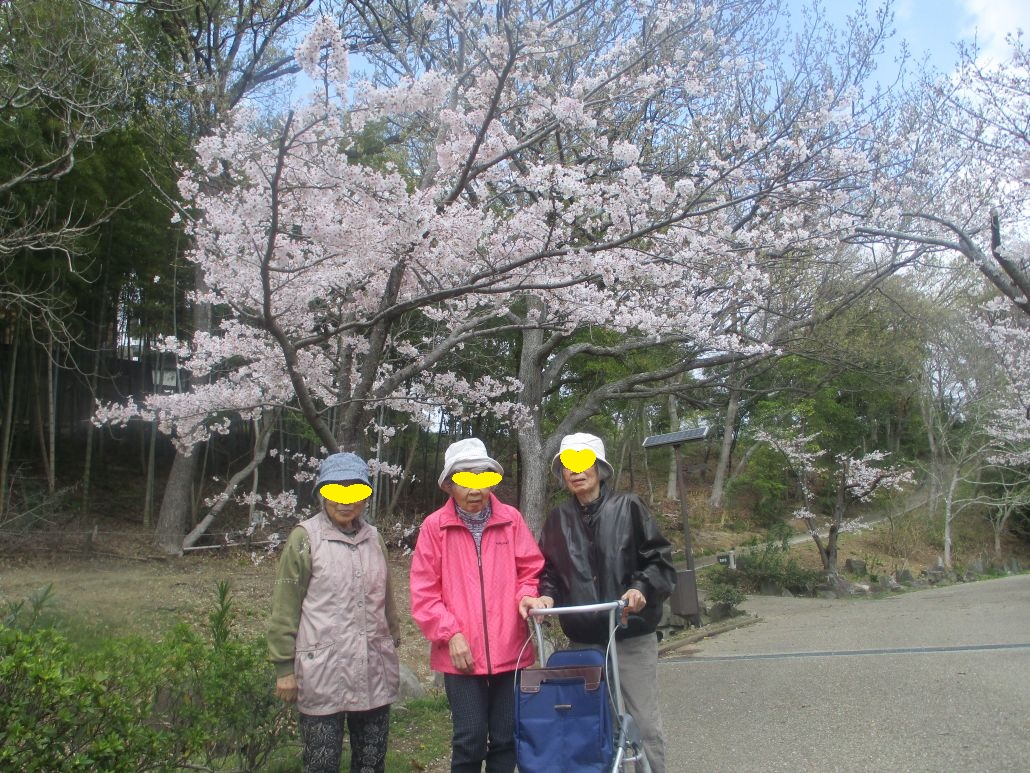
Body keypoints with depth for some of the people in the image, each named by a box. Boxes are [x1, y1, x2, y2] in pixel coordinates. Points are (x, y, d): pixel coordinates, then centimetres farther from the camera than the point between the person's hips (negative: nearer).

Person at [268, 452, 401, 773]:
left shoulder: (374, 537, 9)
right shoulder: (305, 538, -6)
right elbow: (284, 609, -6)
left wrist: (394, 644, 20)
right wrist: (284, 667, -6)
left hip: (375, 674, 5)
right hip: (323, 677, -5)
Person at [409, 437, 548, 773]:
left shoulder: (511, 519, 3)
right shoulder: (435, 526, -2)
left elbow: (531, 570, 8)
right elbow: (424, 593, -2)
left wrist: (527, 596, -12)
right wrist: (450, 634, -11)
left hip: (510, 650, 2)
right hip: (461, 654, -2)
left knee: (506, 739, 10)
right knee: (470, 740, 1)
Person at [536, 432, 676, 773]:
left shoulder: (628, 507, -2)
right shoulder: (557, 519, 7)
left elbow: (659, 560, -3)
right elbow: (548, 570, 11)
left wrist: (642, 588, -20)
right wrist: (547, 595, -9)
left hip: (631, 635, -3)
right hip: (583, 639, 3)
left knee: (644, 723, 4)